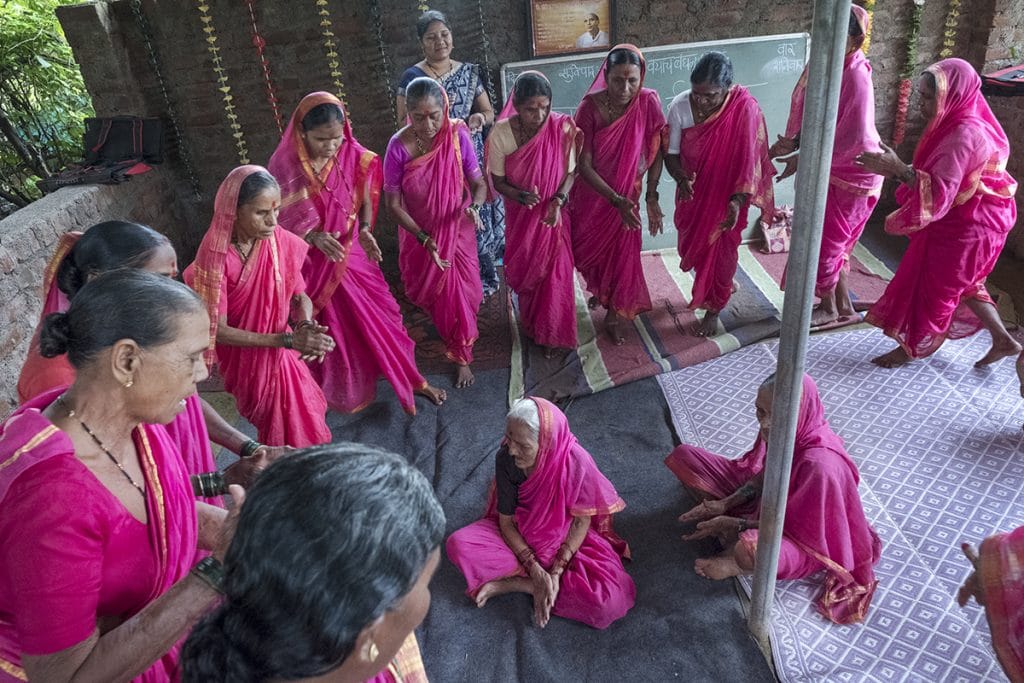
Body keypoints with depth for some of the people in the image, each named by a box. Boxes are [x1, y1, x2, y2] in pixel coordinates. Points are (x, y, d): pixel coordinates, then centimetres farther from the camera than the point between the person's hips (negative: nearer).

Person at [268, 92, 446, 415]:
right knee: (329, 331, 14)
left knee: (379, 315, 12)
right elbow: (279, 220, -11)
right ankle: (339, 390, 38)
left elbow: (365, 203, 0)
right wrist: (314, 237, -29)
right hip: (312, 263, -1)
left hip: (351, 255, 2)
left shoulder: (354, 156, -12)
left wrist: (364, 231, -21)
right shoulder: (284, 165, -17)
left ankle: (412, 379, 31)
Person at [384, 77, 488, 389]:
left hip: (457, 230, 0)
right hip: (418, 234, 0)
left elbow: (478, 182, -11)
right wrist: (425, 239, -23)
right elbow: (393, 203, -15)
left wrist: (475, 206, -33)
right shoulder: (399, 146, -22)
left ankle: (461, 357, 29)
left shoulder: (458, 136, -19)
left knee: (459, 292, 6)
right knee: (428, 291, 19)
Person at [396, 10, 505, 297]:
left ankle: (483, 275, 17)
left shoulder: (469, 72, 10)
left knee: (478, 215, 1)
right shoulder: (412, 77, -1)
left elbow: (489, 111, 14)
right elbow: (404, 123, -5)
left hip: (473, 157, 3)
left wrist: (481, 118, -11)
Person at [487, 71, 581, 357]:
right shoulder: (501, 133, -20)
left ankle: (550, 333, 29)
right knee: (525, 270, 18)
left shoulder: (562, 128, -20)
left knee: (554, 272, 5)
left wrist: (558, 199, -25)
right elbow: (498, 180, -9)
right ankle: (531, 322, 46)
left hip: (553, 214, 0)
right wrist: (522, 196, -29)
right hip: (520, 215, 1)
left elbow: (571, 171, -7)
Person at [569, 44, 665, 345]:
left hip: (626, 196, 1)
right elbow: (584, 165, -22)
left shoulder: (648, 103, -17)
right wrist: (615, 200, -29)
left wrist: (651, 197, -13)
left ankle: (613, 315, 28)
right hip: (591, 195, 0)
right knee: (589, 250, 17)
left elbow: (656, 153, -6)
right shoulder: (590, 107, -22)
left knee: (623, 254, 5)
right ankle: (599, 290, 51)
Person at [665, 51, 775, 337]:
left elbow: (749, 158, -21)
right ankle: (724, 285, 47)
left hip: (726, 194, -3)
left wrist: (737, 201, -32)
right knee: (690, 245, 17)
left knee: (721, 249, 6)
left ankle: (713, 311, 27)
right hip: (692, 193, 3)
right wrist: (680, 177, -32)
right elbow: (670, 153, -11)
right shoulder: (680, 106, -19)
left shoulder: (745, 108, -25)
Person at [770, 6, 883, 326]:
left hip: (851, 174, -8)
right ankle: (843, 304, 34)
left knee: (823, 241, 3)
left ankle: (828, 308, 25)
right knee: (832, 241, 17)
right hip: (828, 171, 8)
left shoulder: (855, 77, -24)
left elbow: (854, 139, -28)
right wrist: (792, 143, -9)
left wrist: (803, 159, -26)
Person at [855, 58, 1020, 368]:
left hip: (963, 227, -10)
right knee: (961, 283, 23)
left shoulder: (963, 135, -28)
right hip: (967, 220, 10)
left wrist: (898, 168, -42)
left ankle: (913, 348, 27)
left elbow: (939, 194, -34)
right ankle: (1002, 339, 32)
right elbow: (936, 176, 9)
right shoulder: (958, 124, 3)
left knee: (933, 285, 7)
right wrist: (898, 168, 1)